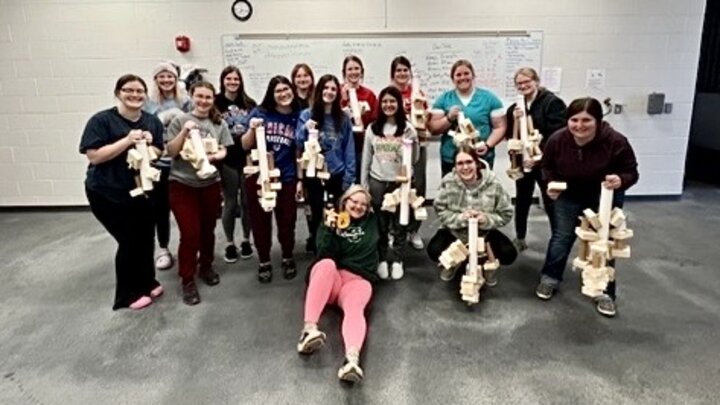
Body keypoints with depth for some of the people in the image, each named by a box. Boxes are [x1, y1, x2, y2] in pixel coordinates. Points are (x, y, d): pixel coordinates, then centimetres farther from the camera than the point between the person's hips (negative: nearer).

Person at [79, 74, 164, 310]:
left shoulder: (152, 121, 3)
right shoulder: (101, 120, -13)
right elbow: (94, 156, -19)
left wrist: (147, 146, -13)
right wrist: (127, 140, -26)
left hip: (141, 190, 5)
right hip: (108, 193, -5)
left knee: (146, 237, 9)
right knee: (129, 240, -3)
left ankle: (146, 282, 32)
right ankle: (128, 294, 16)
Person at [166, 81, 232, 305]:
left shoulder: (219, 123, 4)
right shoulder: (180, 121, -4)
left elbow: (223, 152, 4)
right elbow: (170, 152, -6)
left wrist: (213, 156, -18)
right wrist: (184, 131, -18)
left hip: (210, 184, 3)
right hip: (182, 184, -3)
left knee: (207, 230, 13)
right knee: (190, 233, -6)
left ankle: (206, 267, 35)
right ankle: (187, 280, 8)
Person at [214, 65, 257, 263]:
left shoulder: (250, 104, 7)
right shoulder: (215, 103, -3)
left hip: (248, 158, 3)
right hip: (227, 160, -2)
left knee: (247, 201, 9)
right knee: (230, 203, 6)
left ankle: (246, 240, 25)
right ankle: (229, 244, 20)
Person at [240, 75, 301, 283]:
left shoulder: (297, 117, 1)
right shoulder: (259, 113, -3)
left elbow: (299, 152, 7)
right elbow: (245, 146, 0)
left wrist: (300, 180, 3)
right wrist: (252, 129, -19)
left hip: (287, 178, 1)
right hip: (259, 176, -1)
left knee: (287, 221, 9)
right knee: (260, 221, 8)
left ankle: (288, 259, 30)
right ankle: (264, 263, 25)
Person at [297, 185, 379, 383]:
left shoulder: (372, 222, 22)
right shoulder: (331, 222, 15)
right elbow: (325, 254, 0)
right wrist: (330, 229, -13)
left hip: (358, 279, 1)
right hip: (329, 277, 0)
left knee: (354, 308, -34)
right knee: (327, 264, -37)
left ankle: (352, 359, -63)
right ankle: (309, 329, -46)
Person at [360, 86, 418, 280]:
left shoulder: (408, 129, -3)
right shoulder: (372, 129, 4)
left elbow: (414, 159, 2)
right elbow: (366, 159, 7)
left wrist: (412, 145, -18)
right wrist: (363, 185, 5)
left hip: (400, 182, -1)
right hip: (377, 182, 2)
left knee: (399, 224, 7)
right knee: (380, 224, 9)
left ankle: (397, 261, 19)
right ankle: (382, 260, 22)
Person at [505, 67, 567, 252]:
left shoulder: (552, 102, -9)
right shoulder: (515, 107, 11)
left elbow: (556, 135, -16)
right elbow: (509, 135, 8)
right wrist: (514, 119, -10)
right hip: (523, 161, 6)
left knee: (551, 203, 2)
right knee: (522, 200, 15)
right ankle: (520, 238, 29)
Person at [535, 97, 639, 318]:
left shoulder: (615, 141, -29)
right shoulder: (557, 140, -23)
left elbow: (632, 172, -18)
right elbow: (548, 166, -2)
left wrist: (620, 181, -40)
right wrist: (550, 183, -20)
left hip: (605, 197, -1)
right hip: (569, 195, 1)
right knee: (561, 237, 6)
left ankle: (605, 292, 19)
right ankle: (550, 278, 26)